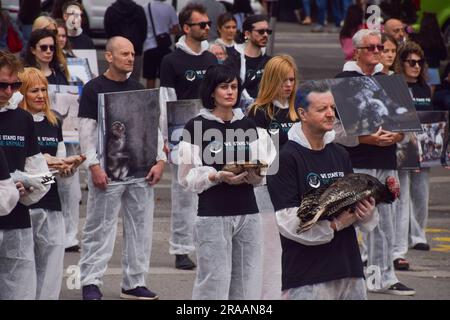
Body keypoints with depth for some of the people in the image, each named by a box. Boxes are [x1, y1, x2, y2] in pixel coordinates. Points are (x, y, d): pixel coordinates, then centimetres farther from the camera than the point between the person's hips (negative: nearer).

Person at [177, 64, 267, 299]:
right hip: (213, 216, -4)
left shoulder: (247, 126, 12)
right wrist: (217, 176, -18)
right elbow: (187, 177, -4)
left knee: (247, 285, 1)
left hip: (248, 214, 4)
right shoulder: (196, 127, -1)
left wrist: (254, 173, -5)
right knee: (214, 283, -7)